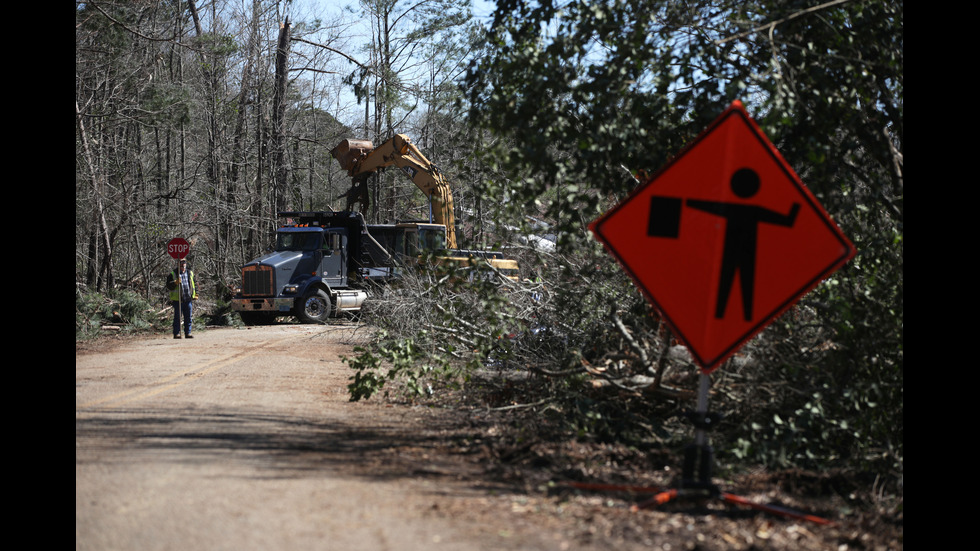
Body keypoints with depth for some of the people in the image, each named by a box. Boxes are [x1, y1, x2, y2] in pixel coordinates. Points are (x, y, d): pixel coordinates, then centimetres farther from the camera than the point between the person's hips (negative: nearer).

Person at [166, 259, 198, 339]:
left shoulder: (190, 274, 14)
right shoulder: (173, 274, 1)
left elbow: (194, 285, 23)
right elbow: (169, 286, -7)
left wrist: (195, 295, 14)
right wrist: (175, 283, -25)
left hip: (188, 300, 4)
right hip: (178, 300, -4)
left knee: (188, 317, 6)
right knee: (177, 317, -2)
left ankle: (187, 333, 12)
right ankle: (176, 333, 2)